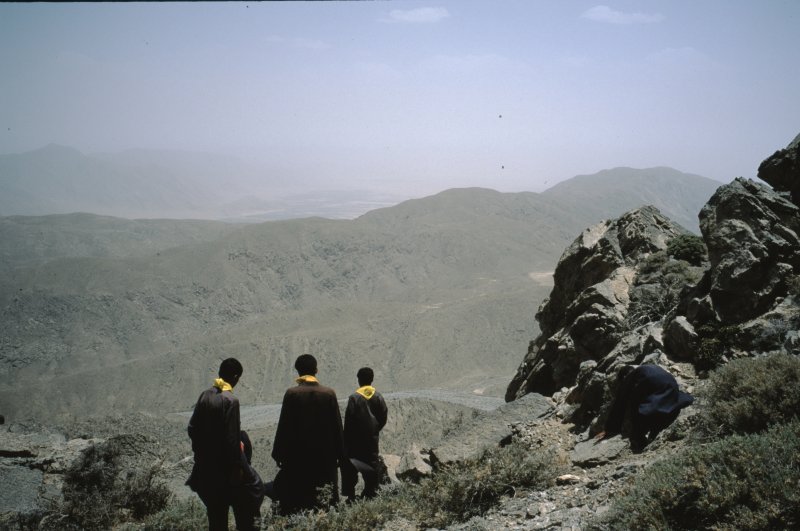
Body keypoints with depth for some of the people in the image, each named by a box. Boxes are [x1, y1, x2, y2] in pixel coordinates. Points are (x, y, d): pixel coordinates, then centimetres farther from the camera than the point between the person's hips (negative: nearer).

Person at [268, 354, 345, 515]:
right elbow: (337, 425, 0)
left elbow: (283, 425, -7)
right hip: (325, 455, 2)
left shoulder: (291, 393, -8)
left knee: (294, 498, 4)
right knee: (325, 498, 8)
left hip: (297, 454, -1)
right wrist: (340, 454, 7)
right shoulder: (329, 393, -3)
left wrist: (278, 453, 1)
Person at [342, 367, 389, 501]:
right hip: (372, 439, 3)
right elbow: (383, 417, 1)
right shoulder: (378, 397, -1)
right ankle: (371, 493, 11)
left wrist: (346, 439, -2)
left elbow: (348, 420, -10)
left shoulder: (354, 397, -12)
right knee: (372, 464, 11)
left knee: (350, 467, 5)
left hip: (355, 439, -3)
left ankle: (350, 494, 2)